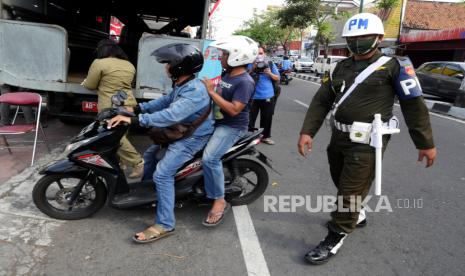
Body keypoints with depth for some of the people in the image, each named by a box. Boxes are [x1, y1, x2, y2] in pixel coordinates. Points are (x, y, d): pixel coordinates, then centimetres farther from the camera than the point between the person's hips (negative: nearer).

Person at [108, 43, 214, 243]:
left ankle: (165, 225, -9)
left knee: (162, 174, -18)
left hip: (192, 138, -10)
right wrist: (136, 109, 5)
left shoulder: (194, 91, -29)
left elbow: (170, 115, -38)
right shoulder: (182, 85, 4)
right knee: (150, 155, 22)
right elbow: (164, 101, 15)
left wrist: (133, 120, -38)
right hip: (180, 132, 10)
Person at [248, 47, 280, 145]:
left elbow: (277, 78, 9)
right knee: (250, 118, 3)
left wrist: (270, 74, -10)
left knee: (267, 118, 12)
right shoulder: (250, 64, -1)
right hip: (253, 96, -2)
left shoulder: (270, 64, 6)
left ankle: (266, 136, 26)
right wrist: (252, 68, -19)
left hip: (268, 96, 2)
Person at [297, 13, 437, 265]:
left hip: (367, 143, -6)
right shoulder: (341, 67, 9)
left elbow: (414, 105, -5)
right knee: (343, 186, 21)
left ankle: (334, 239, 15)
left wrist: (426, 143, -3)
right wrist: (307, 131, -4)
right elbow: (321, 101, 6)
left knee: (350, 193, 0)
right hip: (338, 138, 6)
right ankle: (356, 216, 48)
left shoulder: (393, 66, -6)